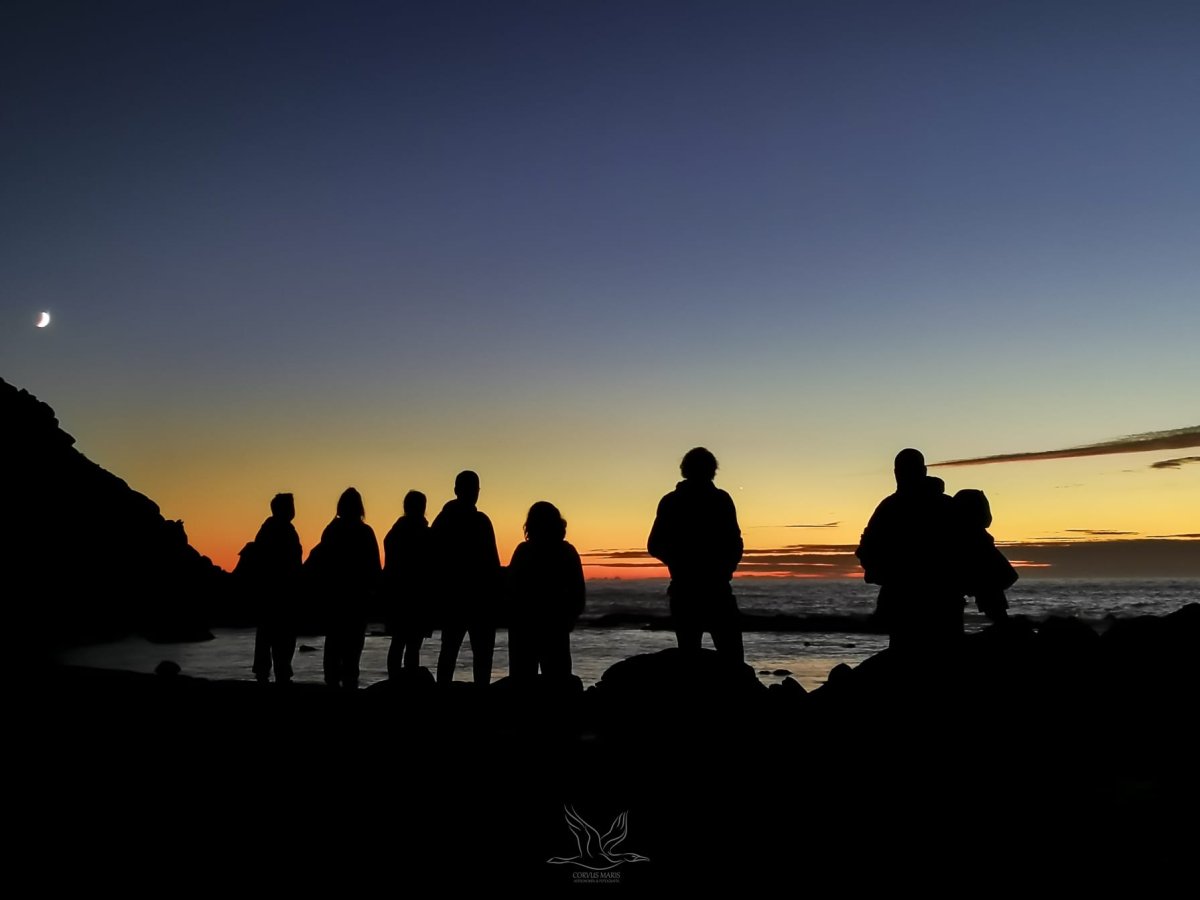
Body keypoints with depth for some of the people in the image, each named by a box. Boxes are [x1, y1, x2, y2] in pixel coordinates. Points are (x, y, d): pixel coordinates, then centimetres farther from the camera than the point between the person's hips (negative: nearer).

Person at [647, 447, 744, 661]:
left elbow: (655, 547, 7)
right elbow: (734, 543, -7)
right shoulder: (721, 499, -2)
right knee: (730, 654, 0)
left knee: (688, 653, 8)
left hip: (683, 589, 3)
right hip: (715, 587, -3)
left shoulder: (669, 501, 7)